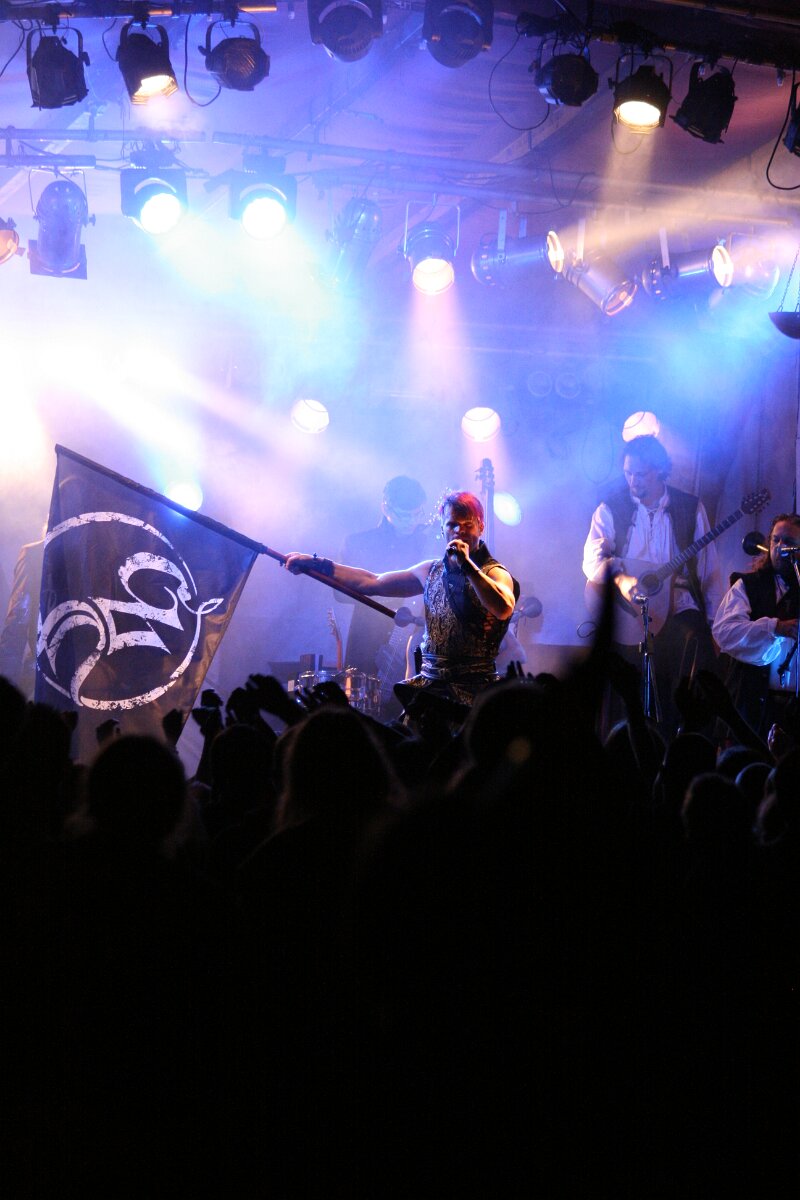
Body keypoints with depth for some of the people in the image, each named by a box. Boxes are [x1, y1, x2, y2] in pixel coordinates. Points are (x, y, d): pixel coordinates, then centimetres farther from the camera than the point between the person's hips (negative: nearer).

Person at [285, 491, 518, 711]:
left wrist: (468, 566, -26)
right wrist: (315, 564, 17)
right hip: (428, 684, 5)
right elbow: (372, 583, 20)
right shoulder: (432, 571, 15)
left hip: (471, 690, -5)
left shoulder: (493, 573, -4)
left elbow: (504, 609, -27)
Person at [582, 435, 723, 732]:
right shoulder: (610, 509, 5)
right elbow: (592, 559, -7)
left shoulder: (691, 508, 8)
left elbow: (709, 569, 11)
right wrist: (620, 579, -26)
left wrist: (713, 618, 4)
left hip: (679, 611, 1)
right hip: (629, 619, 0)